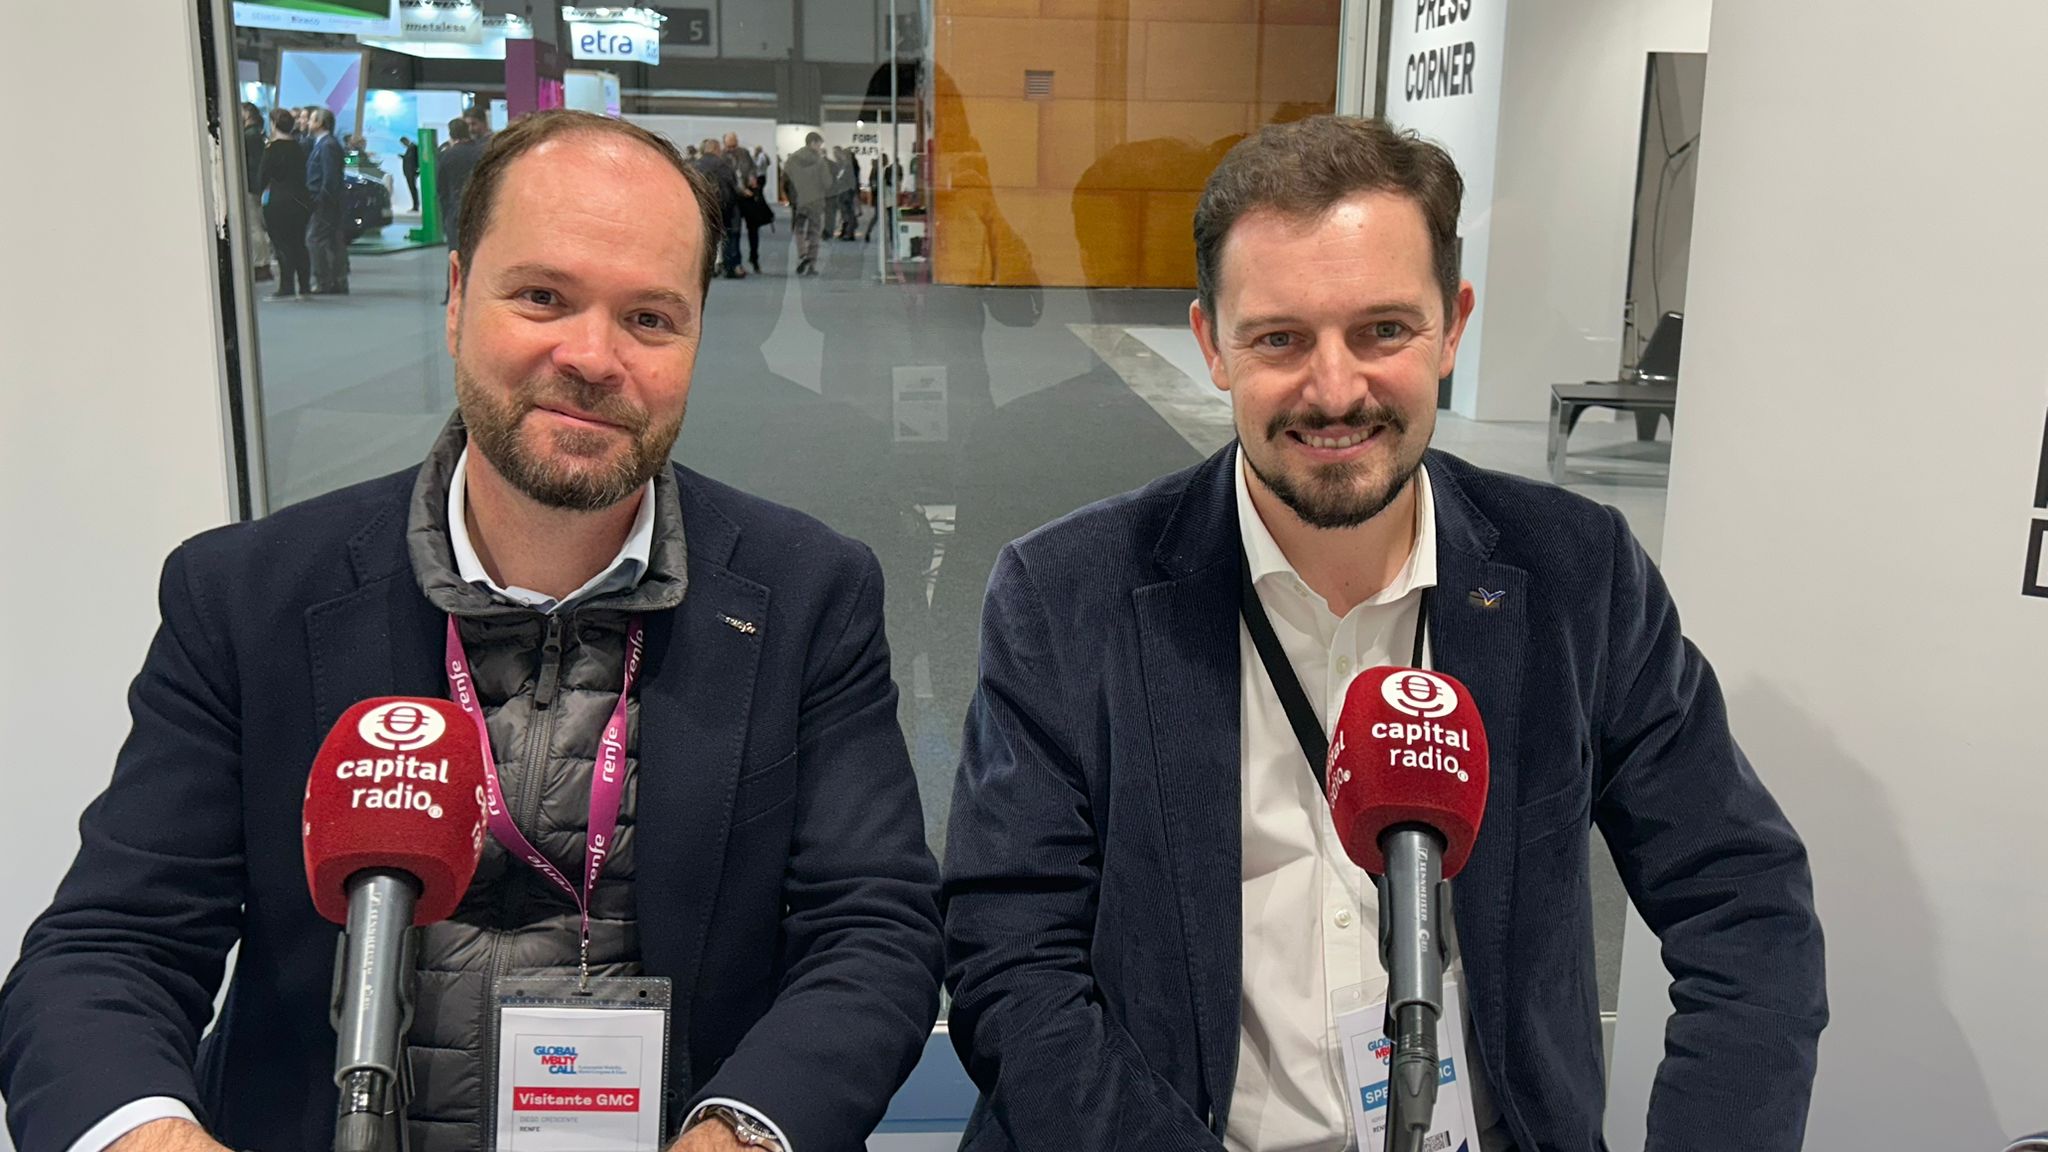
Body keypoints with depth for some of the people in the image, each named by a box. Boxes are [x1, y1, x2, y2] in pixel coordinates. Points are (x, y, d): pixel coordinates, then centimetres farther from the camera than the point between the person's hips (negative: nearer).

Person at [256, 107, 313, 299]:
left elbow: (262, 175, -8)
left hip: (277, 202, -7)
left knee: (282, 245, -5)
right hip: (300, 201, 7)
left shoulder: (272, 149, -11)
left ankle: (287, 288, -7)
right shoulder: (298, 148, 9)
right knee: (299, 244, 11)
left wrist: (261, 193, 6)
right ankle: (304, 287, 13)